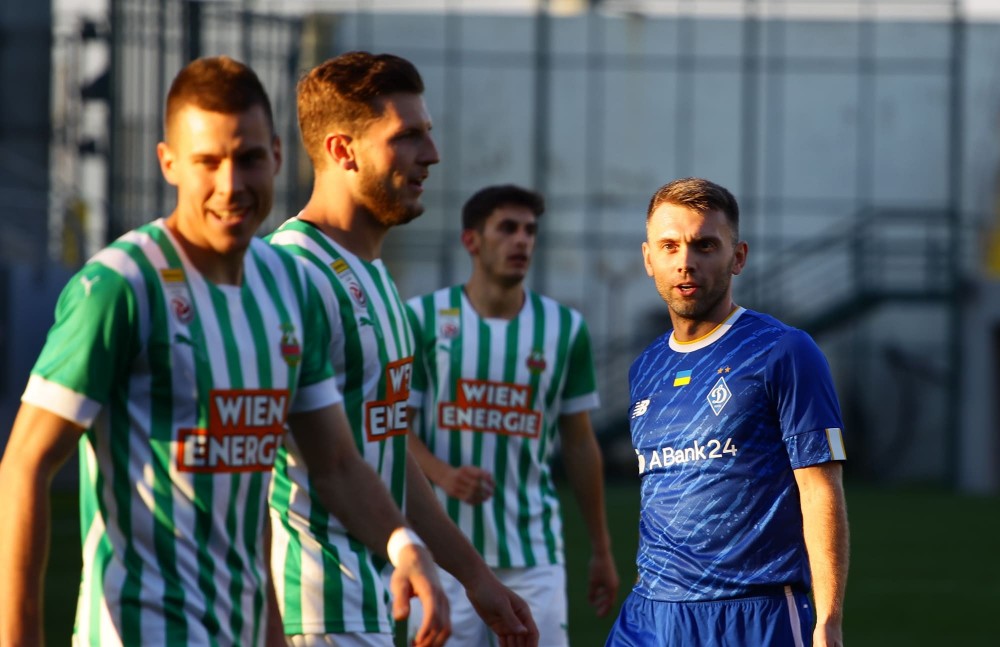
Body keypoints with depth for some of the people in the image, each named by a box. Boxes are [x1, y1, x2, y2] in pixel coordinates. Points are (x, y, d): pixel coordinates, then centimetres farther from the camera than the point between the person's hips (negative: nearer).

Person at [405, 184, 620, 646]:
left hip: (533, 552, 2)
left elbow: (579, 444, 12)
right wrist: (443, 474, -20)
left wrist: (601, 549, 12)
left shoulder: (564, 328, 7)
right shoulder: (424, 318, 0)